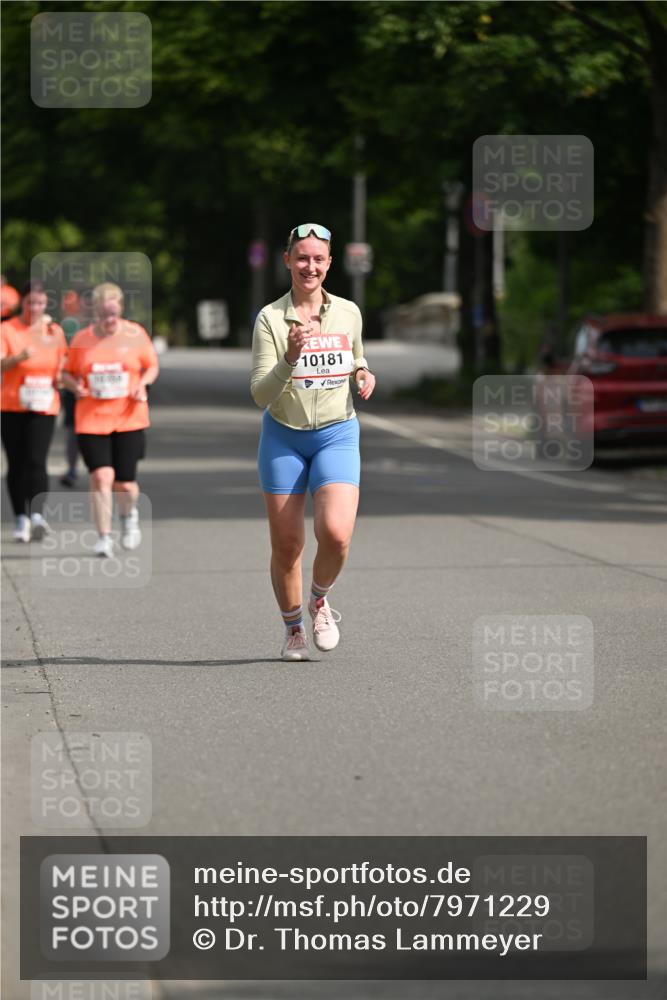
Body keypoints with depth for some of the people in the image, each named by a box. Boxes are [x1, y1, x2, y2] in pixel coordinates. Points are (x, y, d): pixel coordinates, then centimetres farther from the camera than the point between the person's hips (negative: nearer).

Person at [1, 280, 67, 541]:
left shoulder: (54, 331, 8)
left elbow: (62, 364, 20)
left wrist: (61, 378, -2)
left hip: (44, 407, 1)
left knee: (36, 461, -15)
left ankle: (37, 515, -23)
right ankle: (21, 519, 12)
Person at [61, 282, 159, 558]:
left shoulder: (136, 335, 2)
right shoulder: (81, 339, 3)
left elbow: (152, 366, 12)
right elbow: (68, 373, 12)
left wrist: (142, 384, -8)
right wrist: (75, 386, -10)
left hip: (129, 418, 0)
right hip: (91, 419, 0)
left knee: (125, 483, 1)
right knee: (101, 476, -16)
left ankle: (129, 515, 37)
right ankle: (104, 537, -4)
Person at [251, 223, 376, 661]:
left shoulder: (348, 313, 2)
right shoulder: (270, 318, -8)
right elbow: (261, 394, -14)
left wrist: (363, 376, -2)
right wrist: (290, 357, -30)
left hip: (337, 434, 1)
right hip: (284, 438, -1)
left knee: (336, 533, -20)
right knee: (286, 545, 1)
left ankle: (320, 600, 10)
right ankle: (293, 629, 24)